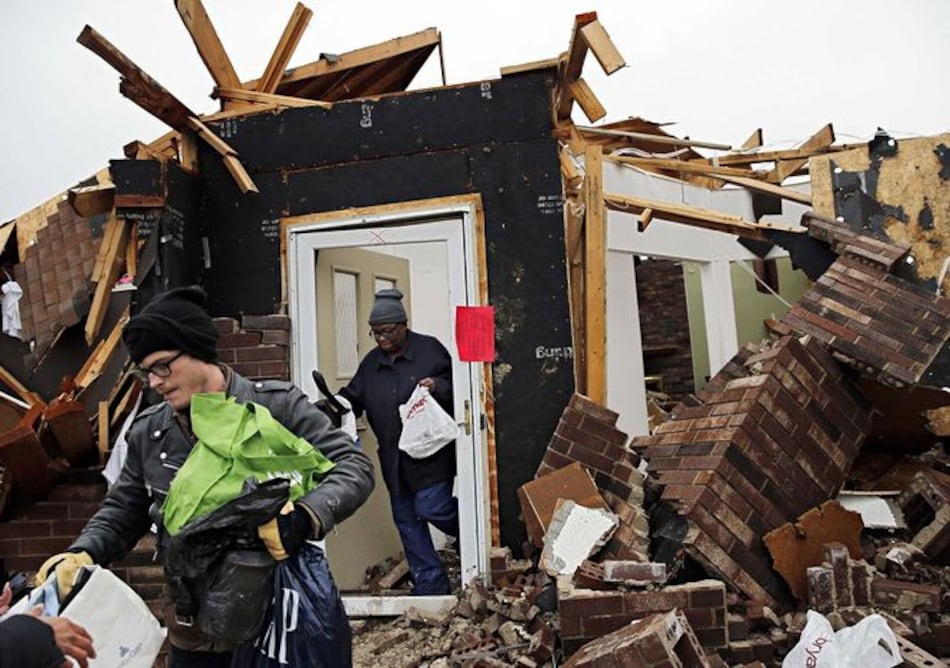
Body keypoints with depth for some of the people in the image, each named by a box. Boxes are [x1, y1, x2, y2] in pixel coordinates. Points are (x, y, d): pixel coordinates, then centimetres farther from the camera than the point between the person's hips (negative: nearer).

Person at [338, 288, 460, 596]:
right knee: (406, 520, 9)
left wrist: (437, 386, -21)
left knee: (430, 508, -12)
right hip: (394, 458, 6)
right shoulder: (371, 362, 11)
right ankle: (430, 584, 23)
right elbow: (352, 398, 14)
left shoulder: (430, 349, -4)